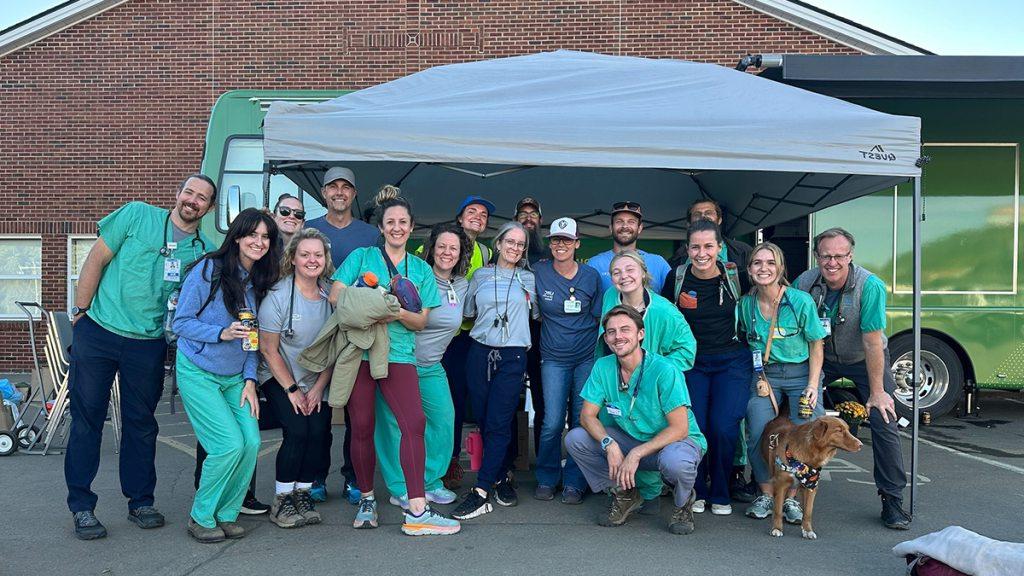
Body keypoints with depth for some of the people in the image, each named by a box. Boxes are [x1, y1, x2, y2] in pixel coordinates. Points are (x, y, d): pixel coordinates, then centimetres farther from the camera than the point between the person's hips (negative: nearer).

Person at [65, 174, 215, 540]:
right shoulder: (137, 215, -2)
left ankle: (140, 502, 24)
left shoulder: (205, 250, 5)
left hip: (149, 344, 2)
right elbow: (97, 258, 0)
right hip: (98, 332, -2)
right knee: (86, 419, 3)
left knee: (141, 423, 11)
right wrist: (80, 311, -2)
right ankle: (81, 507, 14)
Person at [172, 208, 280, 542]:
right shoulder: (209, 270, -12)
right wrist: (222, 333, -24)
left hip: (236, 378, 5)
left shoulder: (260, 282, 6)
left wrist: (250, 380, 2)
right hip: (198, 373, -5)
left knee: (252, 442, -10)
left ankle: (226, 514, 10)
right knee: (230, 444, -15)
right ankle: (201, 517, 7)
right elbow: (180, 323, -10)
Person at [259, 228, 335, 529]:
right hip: (279, 378, -3)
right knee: (297, 430, -19)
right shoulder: (278, 296, -14)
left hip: (318, 380, 3)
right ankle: (281, 501, -2)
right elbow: (269, 350, -10)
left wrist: (319, 387, -4)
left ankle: (303, 494, 5)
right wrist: (292, 390, -10)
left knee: (318, 432, -14)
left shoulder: (332, 294, -4)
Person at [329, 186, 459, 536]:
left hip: (399, 355, 1)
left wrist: (399, 314, -12)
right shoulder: (361, 256, 11)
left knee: (414, 423, -13)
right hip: (359, 349, -1)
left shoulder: (421, 269, 16)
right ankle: (366, 500, 21)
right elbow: (336, 295, 0)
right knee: (362, 427, 2)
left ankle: (417, 512, -13)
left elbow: (420, 322, 11)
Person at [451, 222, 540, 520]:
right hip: (479, 353, 2)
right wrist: (485, 327, 10)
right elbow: (468, 313, 18)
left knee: (498, 423, -9)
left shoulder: (529, 279, 9)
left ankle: (482, 490, -8)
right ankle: (504, 476, 21)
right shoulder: (480, 276, 11)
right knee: (484, 421, 4)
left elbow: (538, 313, 15)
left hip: (513, 357, -2)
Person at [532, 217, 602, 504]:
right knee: (552, 423, -5)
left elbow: (598, 317, 9)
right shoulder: (538, 273, -2)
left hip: (587, 357, 1)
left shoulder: (591, 276, 1)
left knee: (582, 421, 2)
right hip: (554, 358, -1)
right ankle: (546, 480, 17)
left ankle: (574, 483, 16)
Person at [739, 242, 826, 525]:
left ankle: (790, 498, 11)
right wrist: (760, 378, 3)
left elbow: (816, 345, -6)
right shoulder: (746, 304, -4)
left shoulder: (801, 301, -14)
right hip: (764, 375, 2)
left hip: (801, 373, -2)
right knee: (758, 437, -7)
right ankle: (766, 495, 14)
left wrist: (813, 384, -11)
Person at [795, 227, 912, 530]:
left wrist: (877, 392, -21)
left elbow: (872, 343, -26)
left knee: (884, 422, -12)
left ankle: (892, 501, 1)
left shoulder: (870, 286, -28)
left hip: (864, 359, -2)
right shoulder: (805, 282, -19)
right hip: (823, 357, 3)